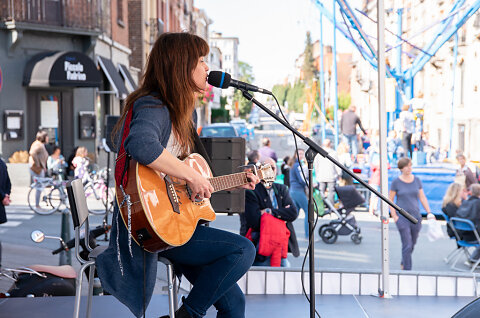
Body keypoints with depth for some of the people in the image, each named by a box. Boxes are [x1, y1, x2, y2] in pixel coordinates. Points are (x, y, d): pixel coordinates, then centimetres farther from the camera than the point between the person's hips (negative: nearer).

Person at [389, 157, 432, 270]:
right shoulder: (396, 182, -4)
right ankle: (407, 269, -2)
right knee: (407, 245, -9)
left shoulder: (416, 180, 7)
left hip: (416, 215, 4)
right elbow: (390, 200, -1)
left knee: (412, 244, 14)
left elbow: (422, 198, 11)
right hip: (402, 217, -4)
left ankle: (403, 263, 37)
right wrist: (394, 216, -8)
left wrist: (429, 212, 4)